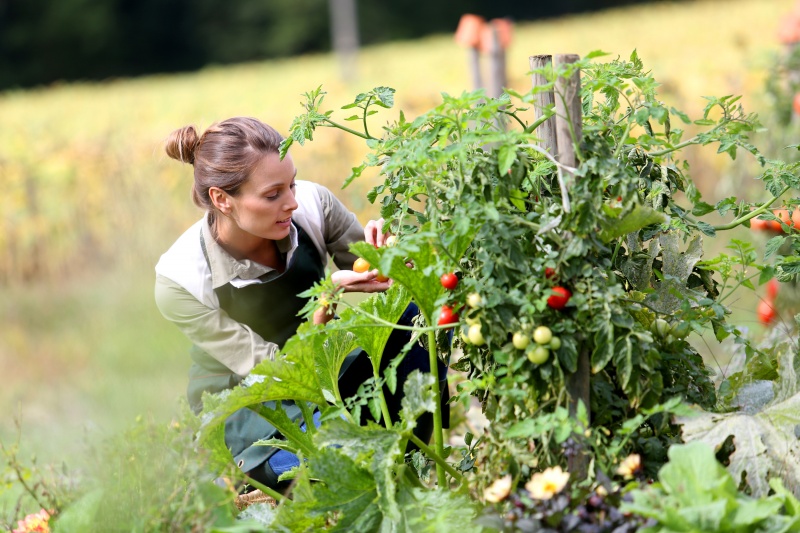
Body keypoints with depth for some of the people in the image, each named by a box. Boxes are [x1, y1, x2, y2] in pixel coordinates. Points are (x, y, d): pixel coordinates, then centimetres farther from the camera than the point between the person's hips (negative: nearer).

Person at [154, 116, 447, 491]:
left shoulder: (311, 204, -17)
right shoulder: (179, 281, -26)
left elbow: (375, 279, 1)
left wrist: (378, 254, -24)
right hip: (253, 411, -5)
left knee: (417, 316, -24)